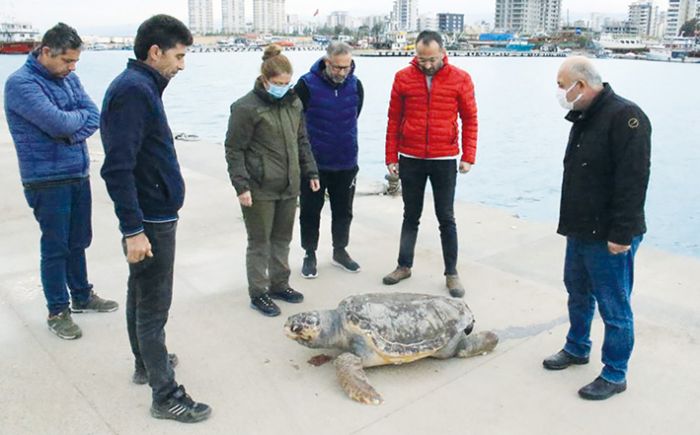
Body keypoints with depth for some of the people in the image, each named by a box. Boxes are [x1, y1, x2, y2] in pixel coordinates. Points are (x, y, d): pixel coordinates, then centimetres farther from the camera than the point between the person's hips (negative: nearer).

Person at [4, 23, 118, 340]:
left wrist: (71, 133, -16)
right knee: (55, 247, 3)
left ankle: (82, 296, 35)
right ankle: (58, 311, 18)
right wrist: (81, 115, -5)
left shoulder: (68, 77, 7)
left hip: (79, 174, 7)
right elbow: (59, 123, -24)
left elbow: (94, 116, 0)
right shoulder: (20, 84, -15)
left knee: (78, 242, 18)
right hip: (48, 181, -6)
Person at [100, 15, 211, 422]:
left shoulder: (142, 85, 11)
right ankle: (166, 395, 9)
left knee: (142, 295, 21)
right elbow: (118, 168, -25)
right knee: (154, 306, -1)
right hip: (151, 221, -10)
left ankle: (147, 362, 38)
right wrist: (133, 229, -25)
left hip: (152, 216, 10)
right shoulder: (133, 90, -19)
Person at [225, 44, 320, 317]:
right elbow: (234, 149, -12)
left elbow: (302, 141, 17)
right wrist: (241, 185, -17)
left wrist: (311, 172, 13)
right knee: (260, 242, 4)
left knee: (283, 238, 16)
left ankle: (279, 285, 32)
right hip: (260, 189, -6)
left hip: (289, 186, 7)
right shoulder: (247, 107, -12)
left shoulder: (294, 103, 9)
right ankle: (258, 293, 17)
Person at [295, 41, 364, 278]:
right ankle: (310, 254, 25)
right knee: (310, 211, 8)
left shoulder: (355, 85, -3)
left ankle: (340, 251, 33)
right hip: (313, 162, -3)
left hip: (346, 163, 3)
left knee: (343, 211, 15)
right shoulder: (307, 84, -15)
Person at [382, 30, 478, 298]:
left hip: (445, 160, -1)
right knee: (411, 215, 13)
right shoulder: (403, 78, -1)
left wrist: (468, 156, -6)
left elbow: (470, 120, 0)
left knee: (446, 218, 6)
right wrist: (391, 157, 1)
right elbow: (394, 120, 3)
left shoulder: (460, 79, -4)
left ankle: (451, 273, 17)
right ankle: (404, 266, 26)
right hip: (410, 160, 1)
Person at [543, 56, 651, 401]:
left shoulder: (624, 116, -18)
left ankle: (615, 375, 17)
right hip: (580, 231, 9)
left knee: (614, 307, 3)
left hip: (609, 237, -9)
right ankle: (577, 349, 41)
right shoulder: (584, 118, 12)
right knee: (578, 294, 22)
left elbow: (633, 180, -23)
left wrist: (621, 233, -23)